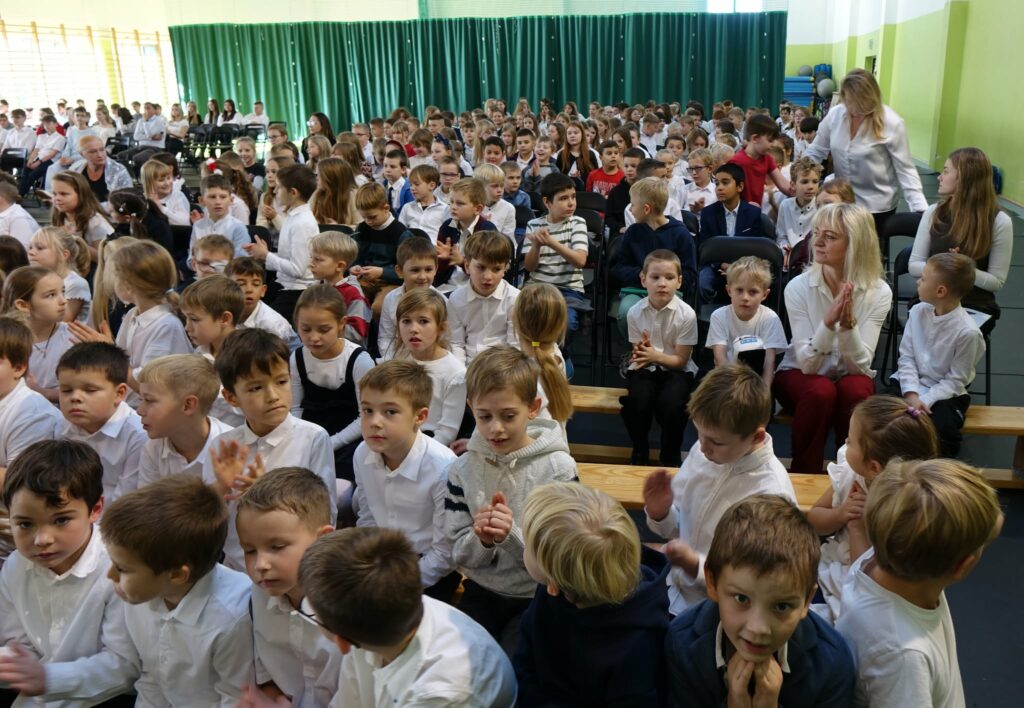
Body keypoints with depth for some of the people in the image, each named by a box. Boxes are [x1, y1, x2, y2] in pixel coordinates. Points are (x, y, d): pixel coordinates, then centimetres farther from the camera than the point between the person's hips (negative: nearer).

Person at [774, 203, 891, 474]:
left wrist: (848, 323, -35)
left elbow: (859, 365, -17)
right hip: (800, 374, -1)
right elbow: (807, 364, -21)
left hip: (849, 375, 1)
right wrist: (829, 322, -37)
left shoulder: (879, 292, -13)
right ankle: (803, 478, -15)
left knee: (856, 390, -33)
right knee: (821, 392, -34)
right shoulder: (799, 287, -17)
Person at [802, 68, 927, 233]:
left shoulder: (891, 123, -17)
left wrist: (921, 209, -20)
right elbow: (815, 152, 5)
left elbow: (905, 170, -12)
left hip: (877, 206, -4)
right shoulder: (835, 115, -6)